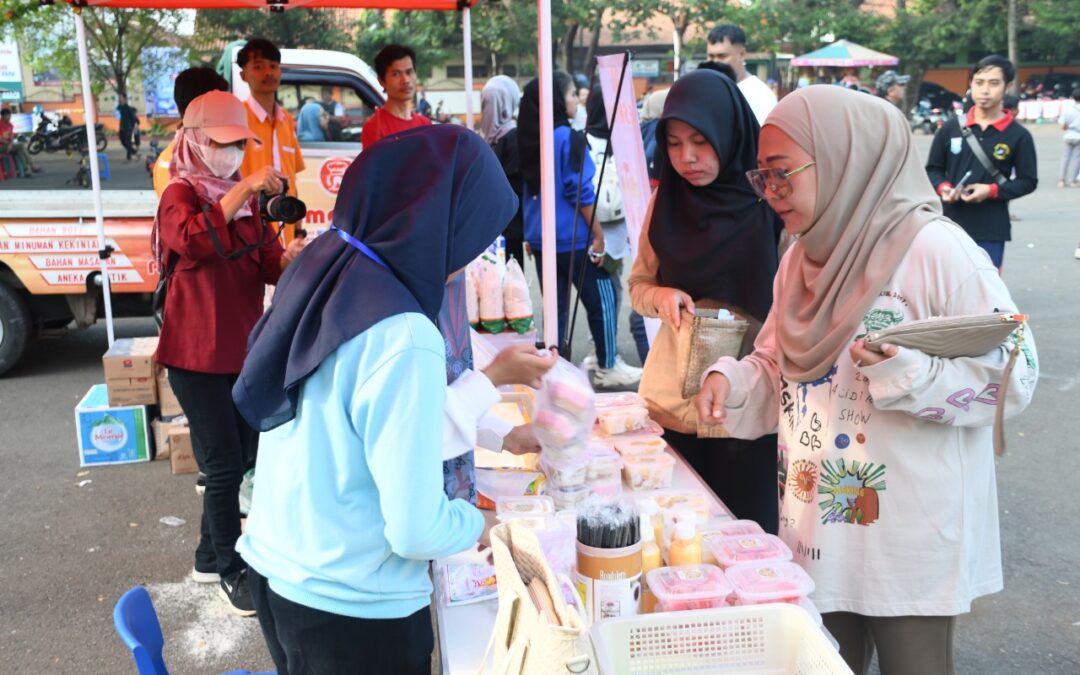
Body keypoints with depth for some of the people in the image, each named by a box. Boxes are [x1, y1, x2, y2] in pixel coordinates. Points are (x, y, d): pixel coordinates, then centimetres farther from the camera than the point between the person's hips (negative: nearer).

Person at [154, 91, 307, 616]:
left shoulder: (246, 198, 12)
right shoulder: (180, 195, -9)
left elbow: (266, 265, 6)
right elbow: (194, 240, -33)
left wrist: (288, 258, -16)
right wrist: (243, 189, -38)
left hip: (242, 349, 7)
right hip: (197, 354, -7)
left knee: (238, 458, 14)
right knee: (224, 464, -5)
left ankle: (209, 557, 30)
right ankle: (231, 571, 10)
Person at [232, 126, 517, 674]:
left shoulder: (320, 278, -2)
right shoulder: (402, 338, -26)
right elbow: (415, 530, -23)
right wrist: (477, 522, -2)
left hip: (275, 574, 7)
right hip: (352, 610, -7)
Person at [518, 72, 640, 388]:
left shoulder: (531, 139, 8)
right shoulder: (570, 138, -14)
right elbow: (581, 192, -16)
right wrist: (598, 235, -11)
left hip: (540, 237, 7)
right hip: (573, 237, -7)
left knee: (555, 302, 13)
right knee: (602, 298, 5)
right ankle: (608, 367, 12)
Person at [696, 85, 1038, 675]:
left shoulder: (931, 249, -16)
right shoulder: (803, 258, 7)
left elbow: (1014, 373, -15)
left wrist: (909, 373, -29)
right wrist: (731, 380, -6)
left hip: (909, 543, -6)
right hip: (818, 530, 7)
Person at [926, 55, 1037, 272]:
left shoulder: (1018, 135, -3)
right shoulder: (951, 128, 2)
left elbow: (1028, 181, 2)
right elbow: (933, 169, 11)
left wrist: (992, 191, -14)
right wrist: (942, 187, -10)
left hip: (991, 230, -2)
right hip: (950, 225, 2)